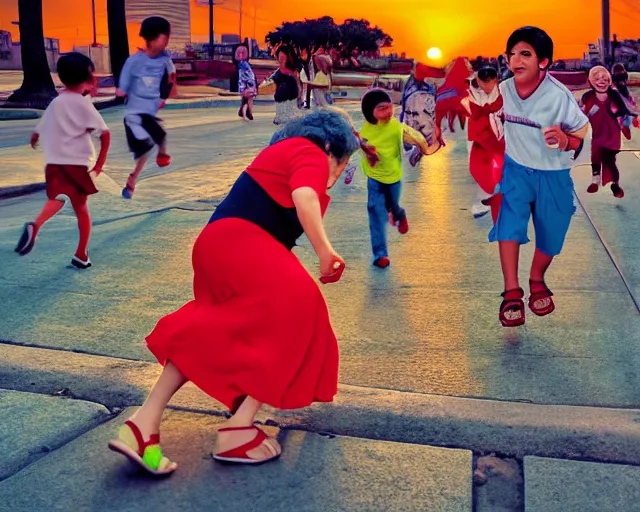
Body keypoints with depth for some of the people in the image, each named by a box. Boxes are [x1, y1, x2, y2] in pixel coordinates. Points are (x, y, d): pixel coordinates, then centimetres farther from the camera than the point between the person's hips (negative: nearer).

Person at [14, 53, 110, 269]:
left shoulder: (55, 103, 9)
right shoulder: (84, 103, -3)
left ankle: (35, 226, -37)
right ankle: (81, 255, 18)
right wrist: (100, 163, -1)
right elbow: (105, 133, -12)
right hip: (77, 164, -2)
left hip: (54, 163, 3)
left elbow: (36, 134, 14)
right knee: (81, 209, 13)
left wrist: (35, 140, 39)